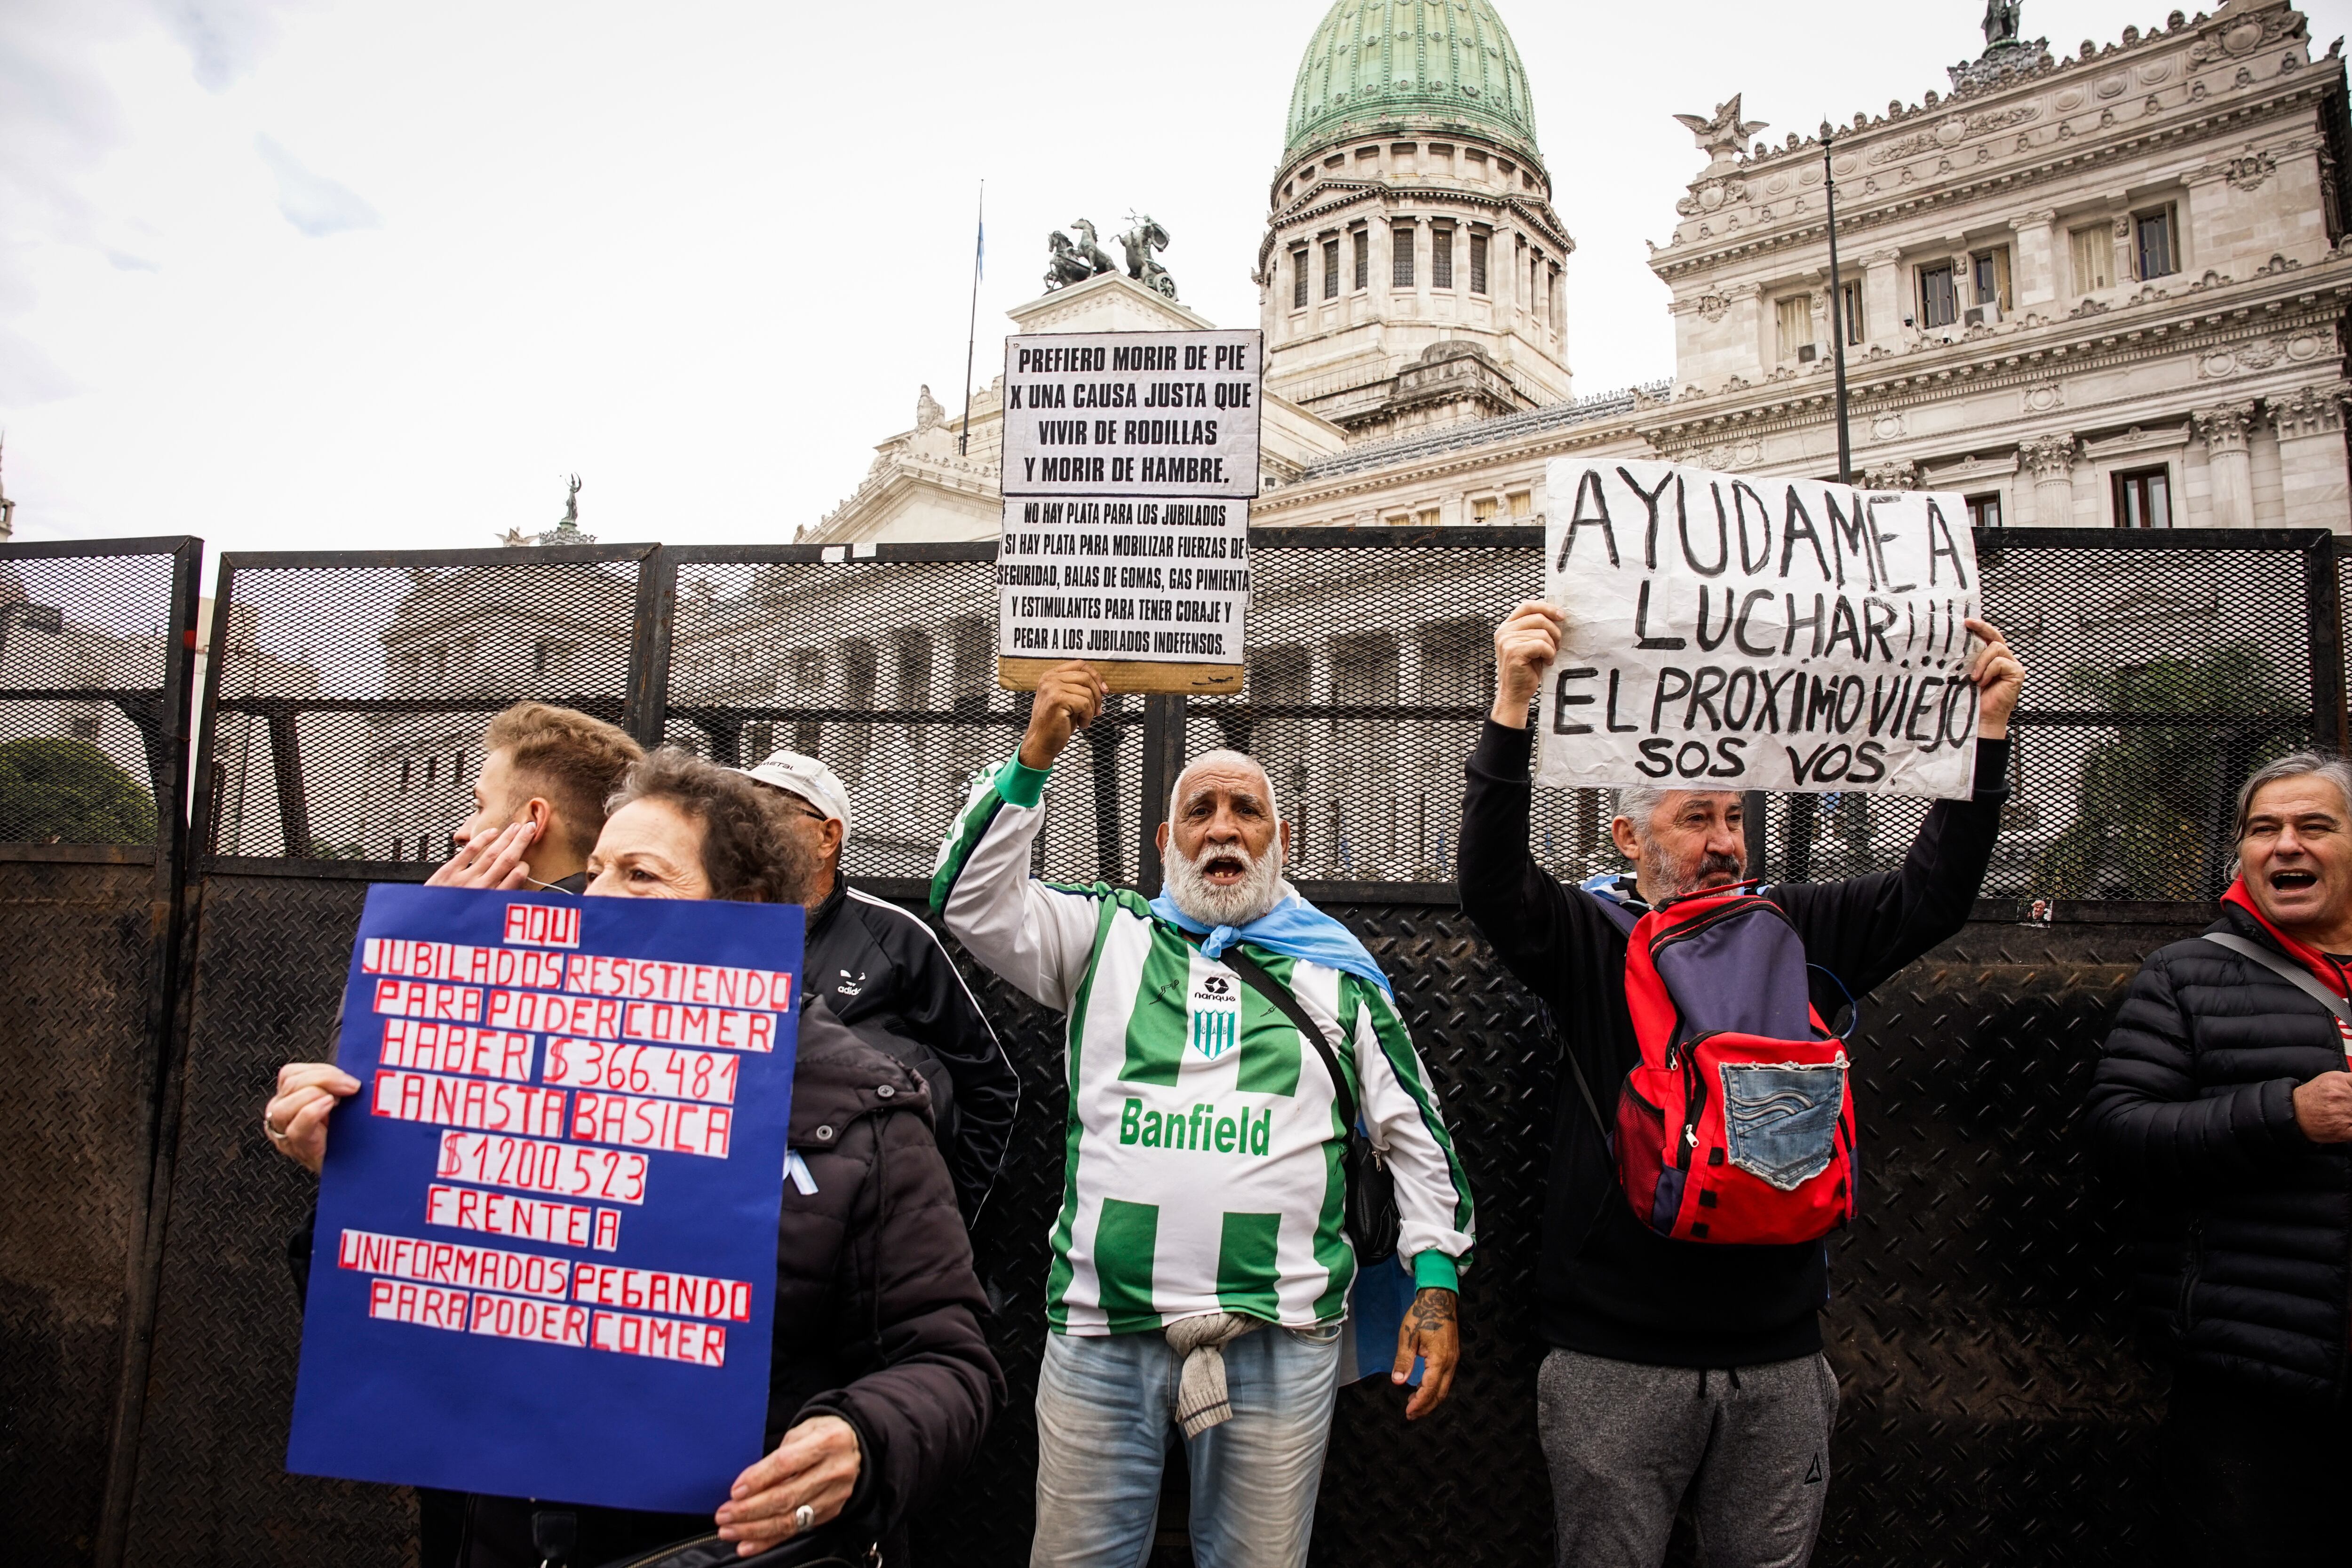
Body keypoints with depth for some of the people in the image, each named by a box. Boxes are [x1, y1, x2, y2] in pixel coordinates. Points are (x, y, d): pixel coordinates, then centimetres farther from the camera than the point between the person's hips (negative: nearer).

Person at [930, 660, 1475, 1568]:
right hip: (1101, 1331, 0)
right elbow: (971, 901, -5)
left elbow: (1414, 1129, 13)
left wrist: (1436, 1282, 5)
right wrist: (1033, 757, -13)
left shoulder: (1336, 970, 9)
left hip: (1280, 1339, 0)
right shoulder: (1108, 937, 8)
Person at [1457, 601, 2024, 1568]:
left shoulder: (1801, 929, 8)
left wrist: (1989, 730, -2)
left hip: (1778, 1356, 4)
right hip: (1618, 1359, -3)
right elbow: (1491, 882, -21)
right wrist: (1512, 706, -32)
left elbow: (1933, 893, 6)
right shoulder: (1588, 936, -5)